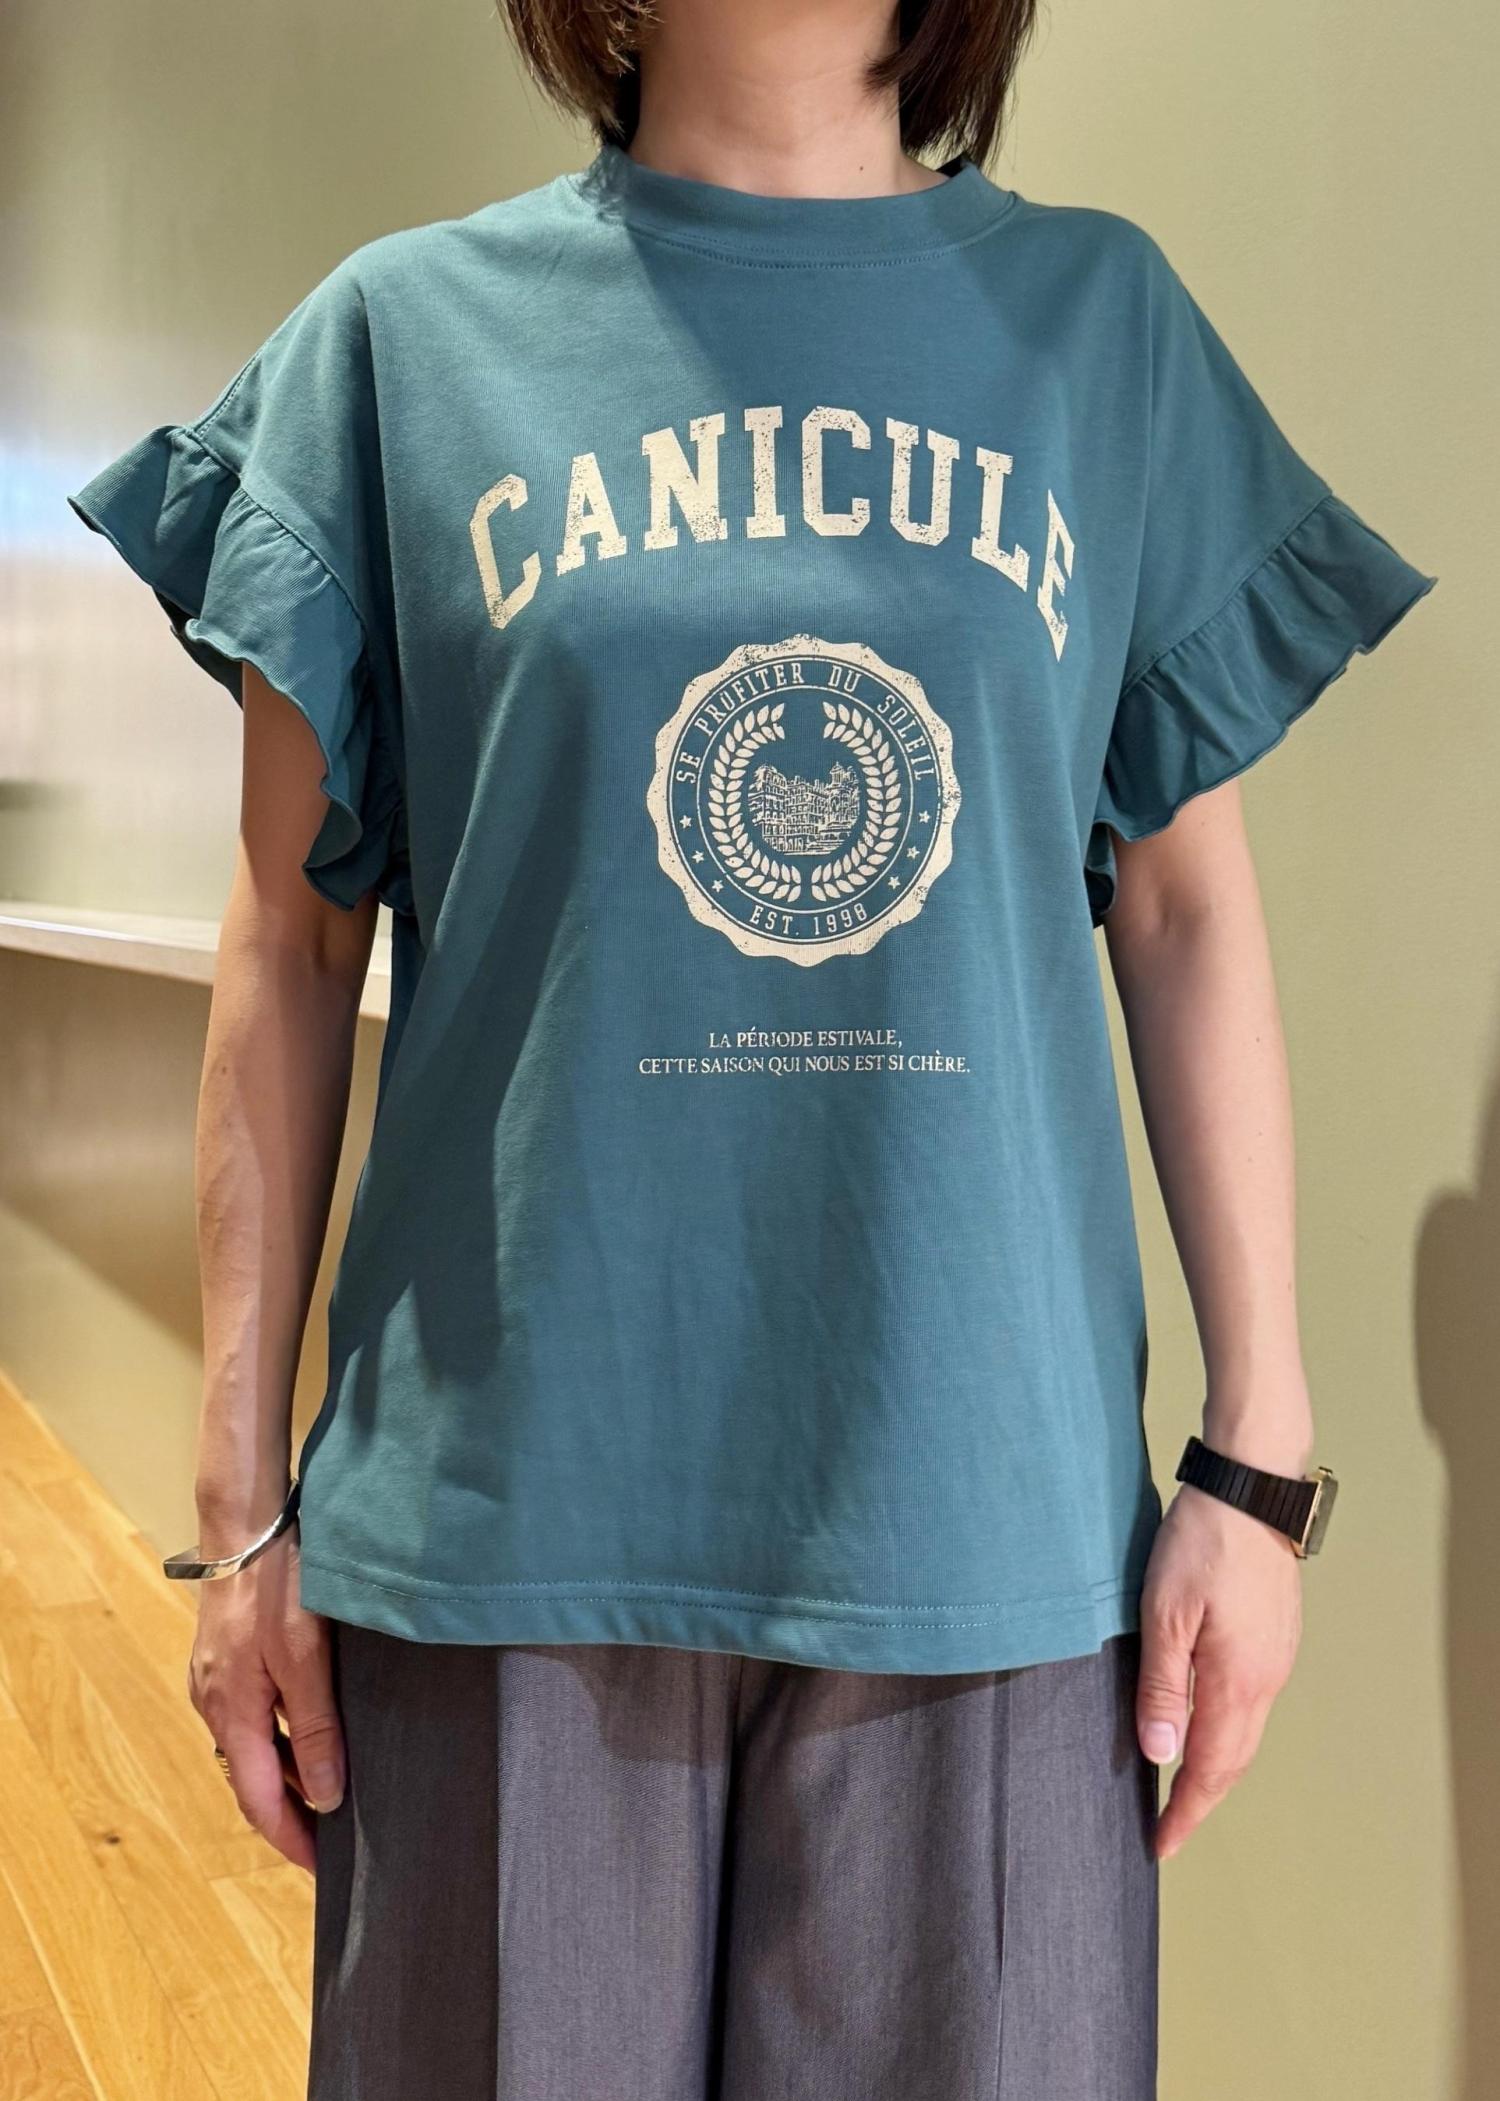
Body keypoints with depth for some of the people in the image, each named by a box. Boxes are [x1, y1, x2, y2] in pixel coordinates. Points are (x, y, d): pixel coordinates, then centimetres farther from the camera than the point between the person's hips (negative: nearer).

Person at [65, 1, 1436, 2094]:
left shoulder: (1105, 318, 8)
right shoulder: (405, 332, 5)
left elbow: (1189, 912, 7)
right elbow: (292, 938, 4)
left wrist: (1261, 1455, 3)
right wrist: (244, 1494, 3)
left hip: (984, 1527, 1)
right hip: (509, 1522, 0)